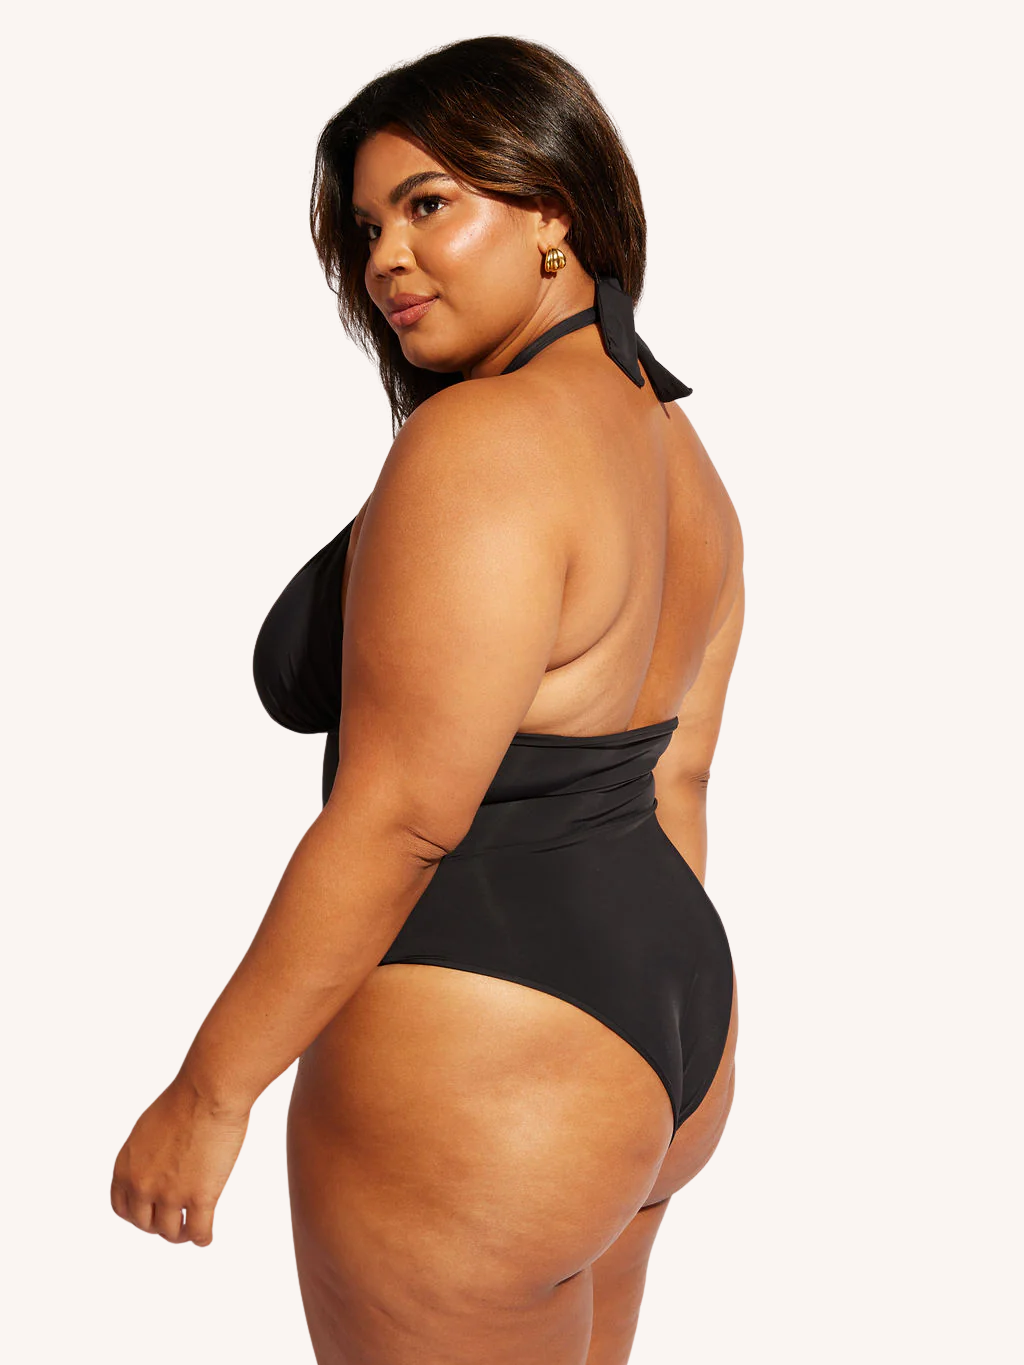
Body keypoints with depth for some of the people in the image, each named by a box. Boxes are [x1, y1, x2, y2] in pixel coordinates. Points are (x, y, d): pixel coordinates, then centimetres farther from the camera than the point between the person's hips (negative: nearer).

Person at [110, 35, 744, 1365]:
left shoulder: (477, 443, -21)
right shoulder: (675, 445, 9)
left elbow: (398, 816, -23)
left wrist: (208, 1091, -16)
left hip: (474, 1061, -10)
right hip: (657, 1016, 10)